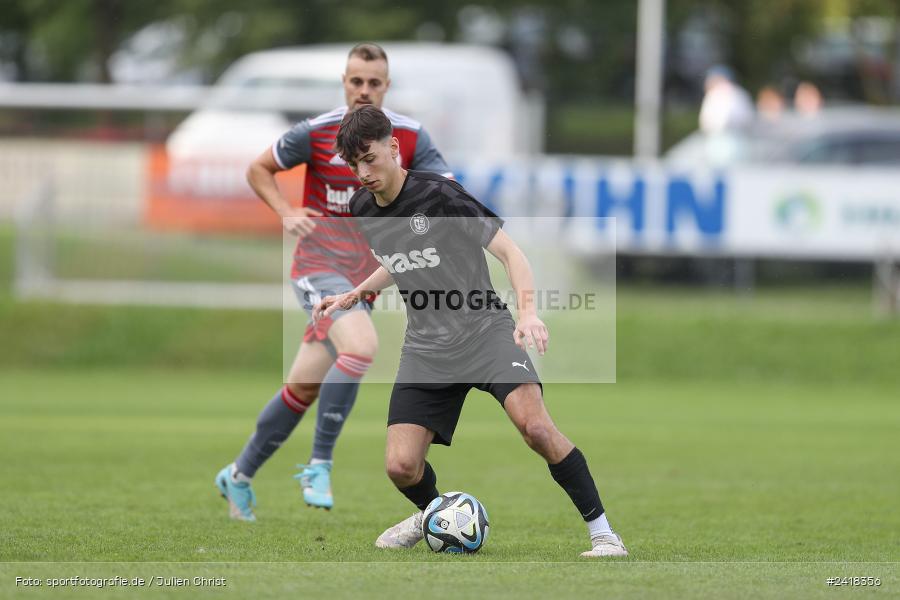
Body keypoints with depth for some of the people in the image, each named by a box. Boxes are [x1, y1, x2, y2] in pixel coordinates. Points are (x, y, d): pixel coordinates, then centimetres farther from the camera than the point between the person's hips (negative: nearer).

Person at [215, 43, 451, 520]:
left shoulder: (409, 137, -2)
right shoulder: (316, 133, -7)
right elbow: (258, 170, 7)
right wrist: (286, 213, -9)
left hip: (365, 275, 4)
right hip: (319, 263, -4)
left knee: (303, 389, 8)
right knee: (361, 346, -31)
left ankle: (239, 476, 26)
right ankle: (319, 466, -21)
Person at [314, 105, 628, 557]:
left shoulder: (438, 196, -15)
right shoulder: (362, 210, 5)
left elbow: (509, 251, -16)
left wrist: (528, 309, -31)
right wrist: (354, 296, 14)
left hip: (484, 330, -5)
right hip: (426, 347, 5)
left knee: (535, 427, -28)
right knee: (401, 466, -8)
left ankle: (602, 533, -16)